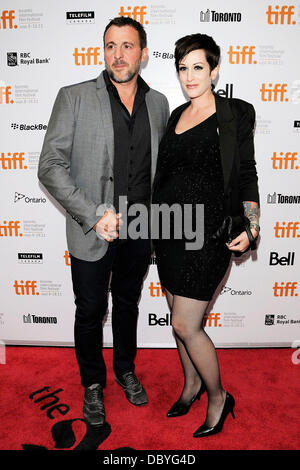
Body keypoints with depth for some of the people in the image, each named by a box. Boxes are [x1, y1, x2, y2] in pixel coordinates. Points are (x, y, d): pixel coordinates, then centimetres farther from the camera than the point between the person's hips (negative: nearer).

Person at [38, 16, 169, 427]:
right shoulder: (74, 98, -6)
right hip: (92, 232, -3)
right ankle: (93, 384, 37)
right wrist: (94, 215, -18)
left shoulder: (158, 103, 6)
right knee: (90, 311, 12)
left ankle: (126, 370, 45)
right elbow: (51, 167, -11)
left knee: (128, 303, 20)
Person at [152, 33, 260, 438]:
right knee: (180, 318, 15)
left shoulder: (235, 114, -3)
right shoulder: (177, 116, 14)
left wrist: (250, 227, -15)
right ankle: (192, 383, 39)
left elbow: (246, 175, -4)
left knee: (185, 325, -4)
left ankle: (218, 397, 22)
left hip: (208, 230, -6)